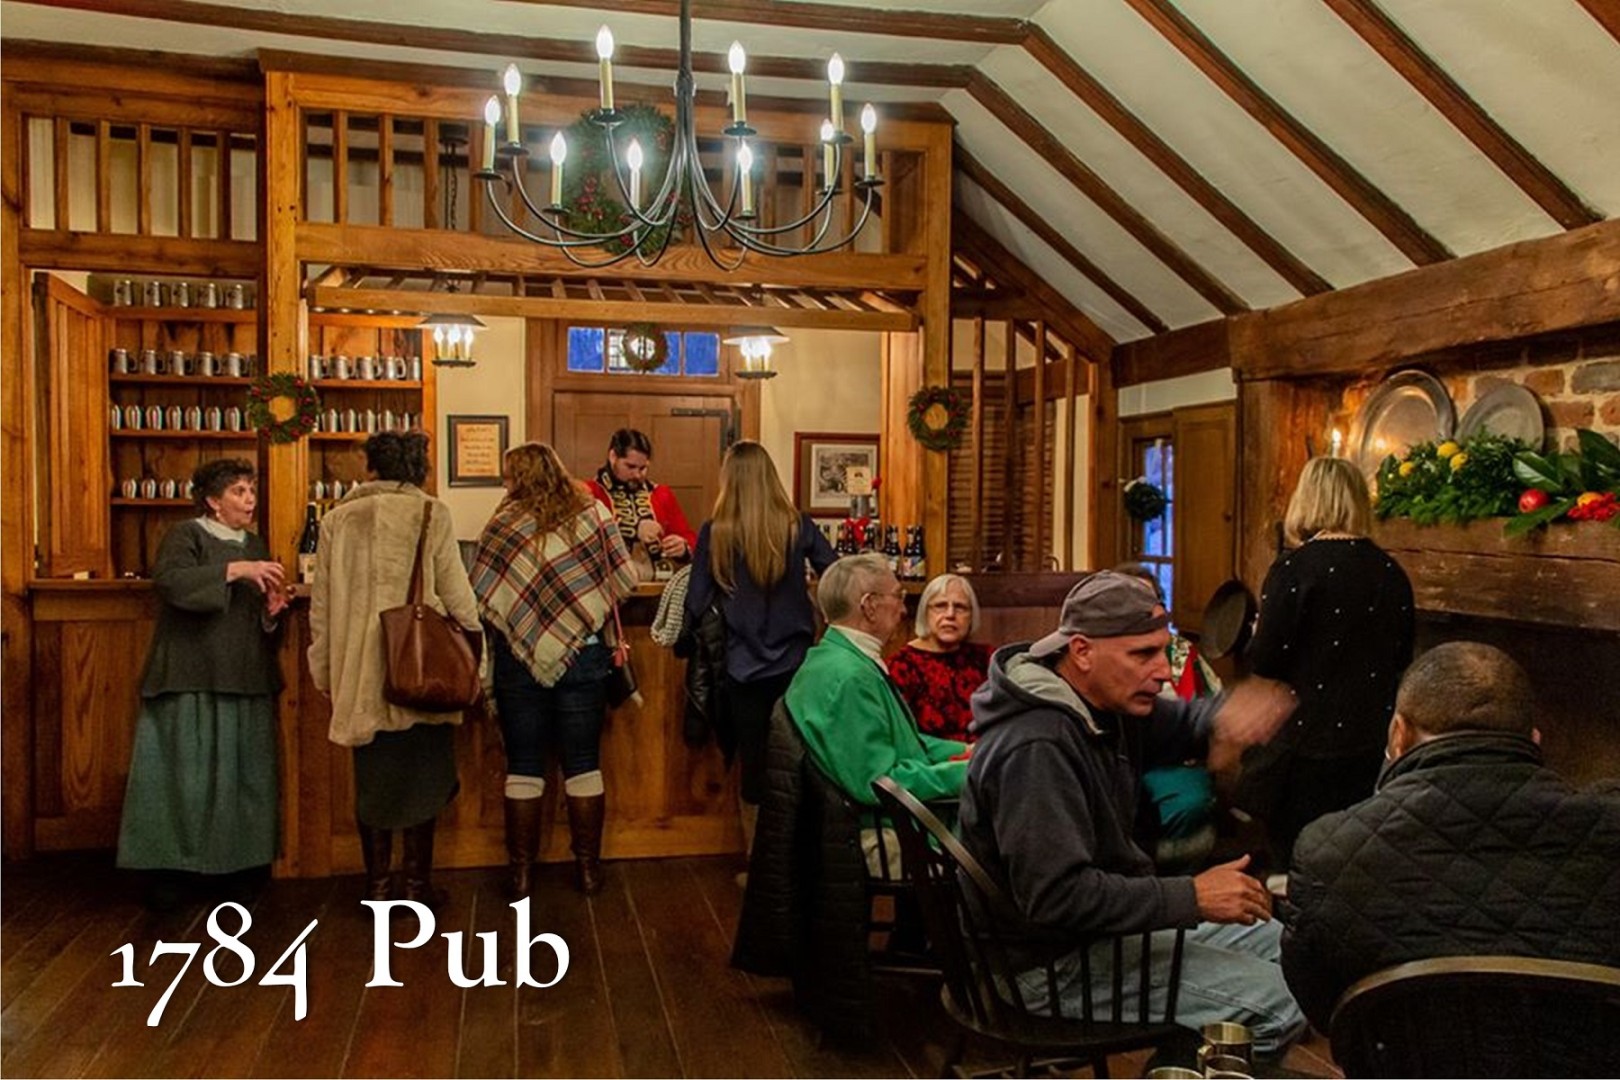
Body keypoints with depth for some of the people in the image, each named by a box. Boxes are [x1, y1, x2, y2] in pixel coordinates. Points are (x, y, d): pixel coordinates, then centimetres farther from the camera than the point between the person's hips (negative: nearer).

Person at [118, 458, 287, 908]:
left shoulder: (255, 544, 17)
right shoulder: (187, 535, -2)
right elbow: (167, 579, -22)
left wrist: (272, 611, 1)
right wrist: (234, 570, -26)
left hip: (246, 680, 6)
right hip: (192, 677, -6)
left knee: (245, 772, 6)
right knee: (186, 772, -7)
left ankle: (241, 858, 14)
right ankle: (170, 867, 2)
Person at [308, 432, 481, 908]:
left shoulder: (338, 519, 4)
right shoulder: (431, 514, -5)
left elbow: (321, 606, 7)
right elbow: (456, 595, -7)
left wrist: (325, 670, 17)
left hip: (361, 672, 3)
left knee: (374, 778, 12)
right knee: (423, 776, 9)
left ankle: (378, 885, 18)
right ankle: (417, 882, 14)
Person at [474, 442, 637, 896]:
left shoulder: (502, 525, -5)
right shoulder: (594, 513, -3)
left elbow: (479, 598, -6)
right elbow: (626, 580, -2)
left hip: (520, 656, -1)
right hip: (585, 654, 1)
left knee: (523, 767, 9)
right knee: (583, 764, 10)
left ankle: (522, 871, 16)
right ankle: (589, 867, 17)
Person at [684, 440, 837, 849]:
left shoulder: (714, 532, -6)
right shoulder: (797, 526, -3)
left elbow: (696, 605, -4)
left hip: (744, 672, -1)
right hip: (795, 667, 1)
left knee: (754, 768, 10)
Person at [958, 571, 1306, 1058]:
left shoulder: (1107, 704, 2)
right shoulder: (1035, 749, -29)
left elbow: (1182, 722, 17)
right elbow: (1057, 897, -32)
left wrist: (1231, 714, -8)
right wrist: (1192, 898, -25)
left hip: (1099, 920, 10)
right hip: (1051, 962, -10)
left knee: (1271, 939, 19)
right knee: (1278, 1004, -14)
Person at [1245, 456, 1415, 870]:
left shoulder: (1294, 569, -15)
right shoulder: (1391, 573, 3)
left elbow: (1264, 662, -15)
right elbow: (1402, 660, 11)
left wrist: (1258, 633, 6)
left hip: (1309, 746, -6)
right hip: (1373, 748, 6)